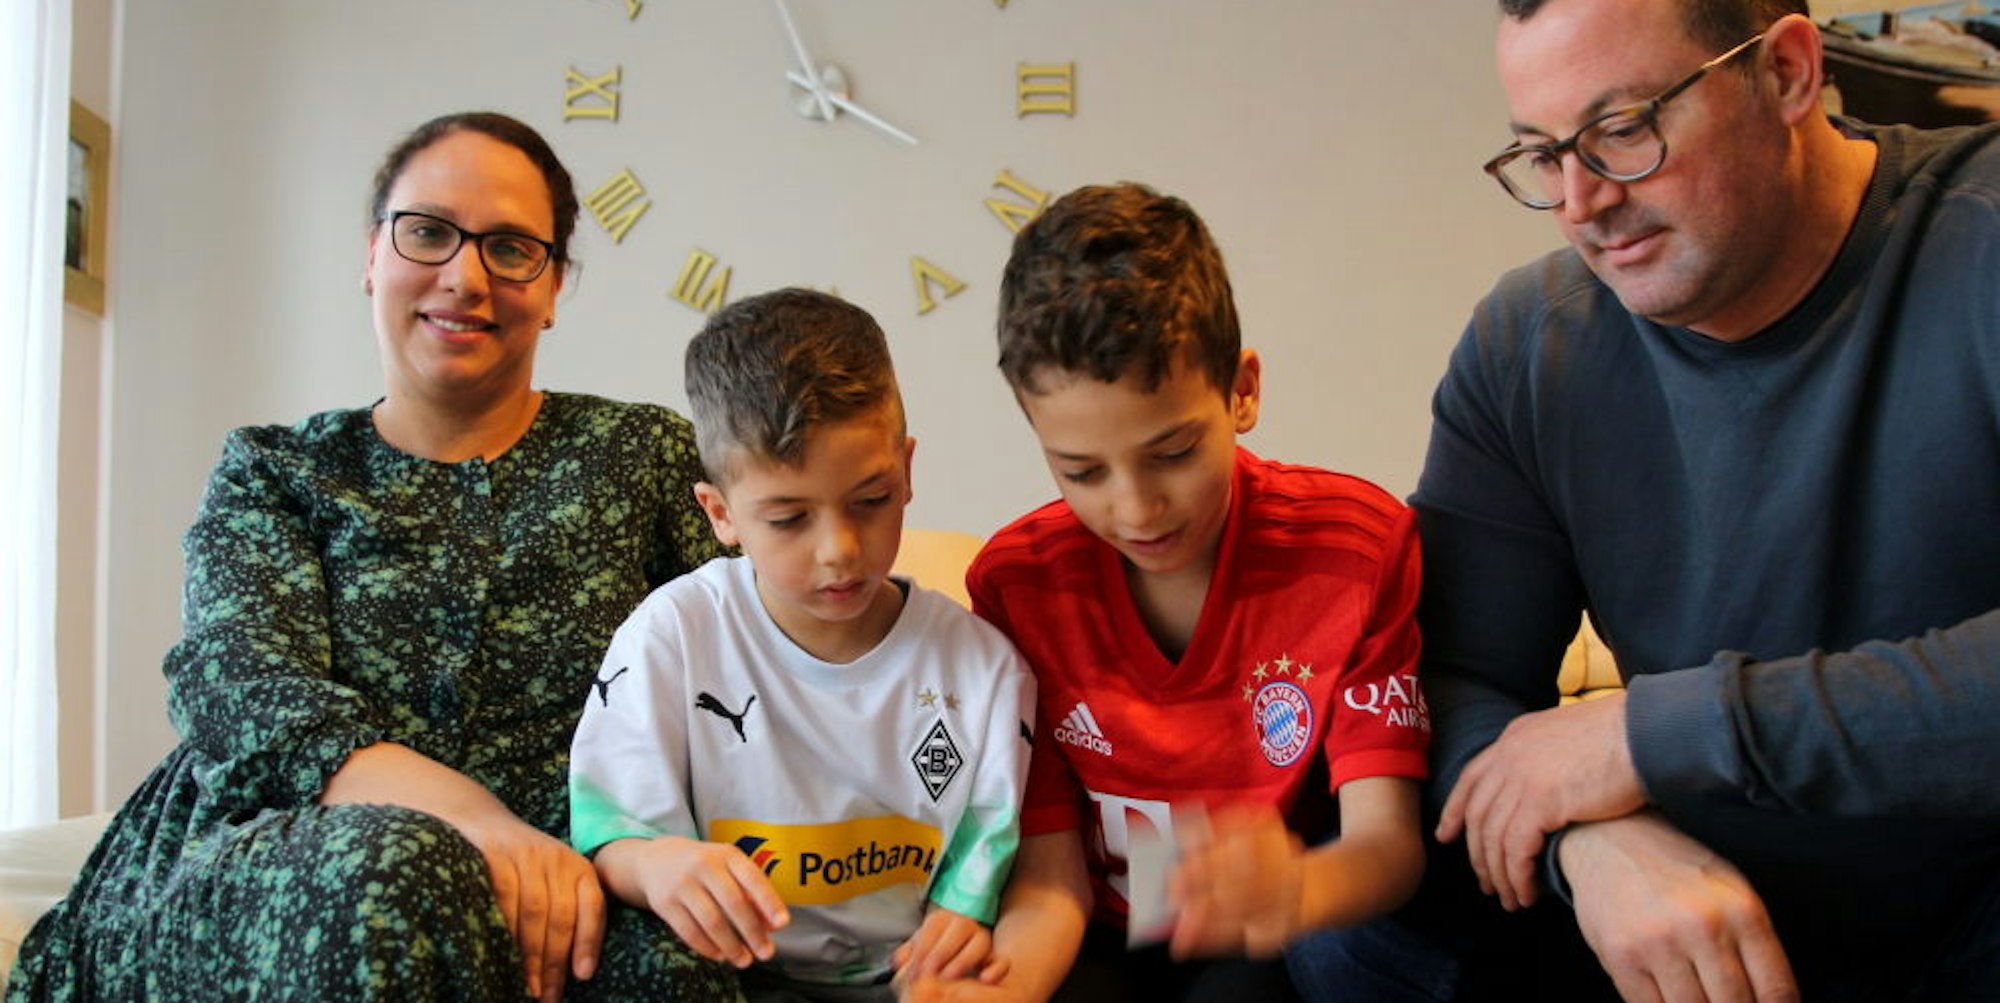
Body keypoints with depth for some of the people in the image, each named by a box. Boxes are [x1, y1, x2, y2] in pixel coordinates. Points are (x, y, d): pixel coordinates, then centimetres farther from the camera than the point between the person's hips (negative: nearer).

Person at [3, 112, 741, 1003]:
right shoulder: (273, 471, 10)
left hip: (551, 886, 0)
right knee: (393, 864, -36)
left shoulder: (643, 455, 10)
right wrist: (471, 815, -29)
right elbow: (237, 679, -9)